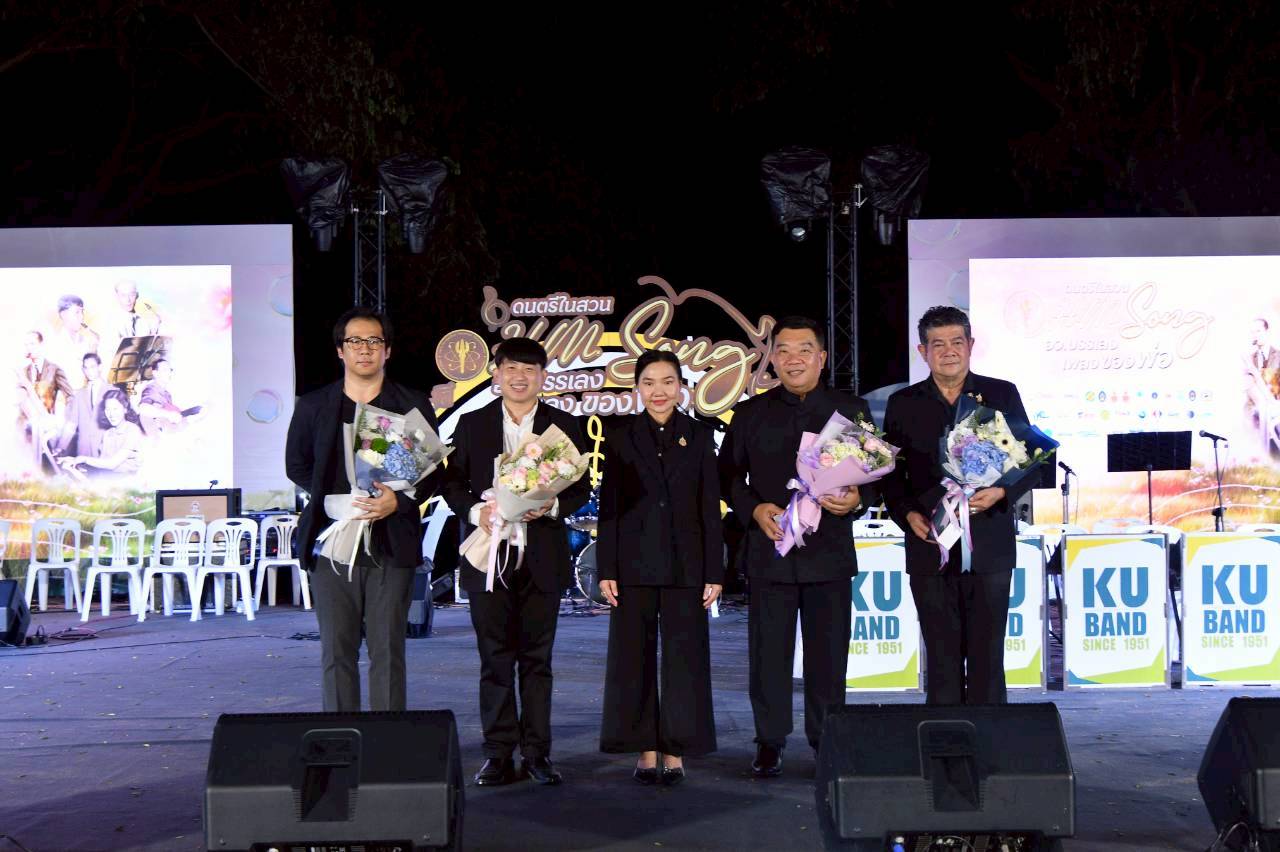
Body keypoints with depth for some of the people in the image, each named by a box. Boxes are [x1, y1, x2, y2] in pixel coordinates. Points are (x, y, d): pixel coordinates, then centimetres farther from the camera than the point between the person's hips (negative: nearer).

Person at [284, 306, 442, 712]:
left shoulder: (414, 405, 7)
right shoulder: (313, 405, 10)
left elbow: (432, 471, 8)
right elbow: (296, 465, 14)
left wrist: (398, 501, -12)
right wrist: (335, 500, -2)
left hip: (391, 544, -1)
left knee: (388, 651, 1)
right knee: (336, 652, 3)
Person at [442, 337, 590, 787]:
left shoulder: (563, 425, 7)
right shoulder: (471, 424, 8)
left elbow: (581, 486, 5)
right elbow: (453, 483, 6)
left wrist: (552, 506, -14)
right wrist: (475, 511, -13)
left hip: (542, 559, 0)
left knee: (537, 659, 5)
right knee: (495, 660, 3)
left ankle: (536, 751, 12)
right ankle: (499, 753, 10)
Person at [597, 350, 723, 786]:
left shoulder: (699, 438, 5)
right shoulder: (621, 440, 5)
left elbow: (710, 508, 3)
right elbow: (608, 509, 3)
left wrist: (714, 572, -1)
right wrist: (606, 570, -3)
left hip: (685, 565, 0)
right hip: (635, 566, 0)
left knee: (684, 657, 1)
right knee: (635, 659, 4)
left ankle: (675, 752, 11)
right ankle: (645, 751, 14)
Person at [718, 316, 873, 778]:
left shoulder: (851, 409, 8)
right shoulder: (750, 414, 9)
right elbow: (728, 475, 10)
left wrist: (857, 499, -12)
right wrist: (755, 509, -8)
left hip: (829, 552, 0)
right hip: (769, 550, 0)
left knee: (828, 652, 5)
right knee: (768, 652, 3)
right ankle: (769, 743, 13)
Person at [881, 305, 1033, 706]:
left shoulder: (1001, 394, 7)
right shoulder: (902, 404, 10)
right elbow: (891, 474, 11)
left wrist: (1001, 492, -10)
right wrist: (908, 515, -6)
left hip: (989, 548, -1)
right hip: (929, 547, 1)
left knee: (987, 655, 1)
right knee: (942, 657, 3)